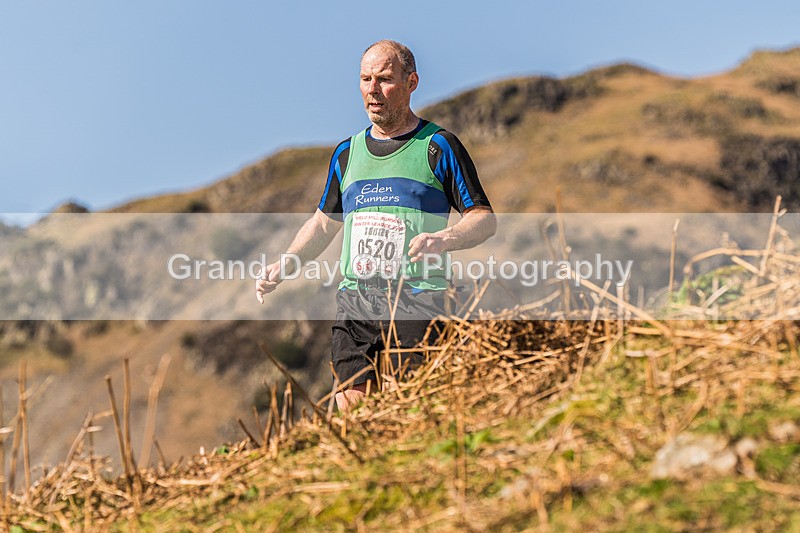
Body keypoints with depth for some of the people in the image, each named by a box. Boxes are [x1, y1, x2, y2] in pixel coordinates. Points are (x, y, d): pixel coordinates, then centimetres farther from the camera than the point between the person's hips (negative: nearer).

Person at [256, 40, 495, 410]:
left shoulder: (438, 146, 3)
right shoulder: (347, 153, 19)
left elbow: (485, 219, 1)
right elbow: (324, 223, 28)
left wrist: (442, 239, -19)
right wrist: (283, 266, 14)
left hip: (416, 302, -4)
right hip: (354, 299, 4)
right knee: (350, 408, -9)